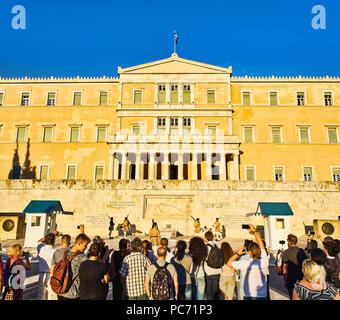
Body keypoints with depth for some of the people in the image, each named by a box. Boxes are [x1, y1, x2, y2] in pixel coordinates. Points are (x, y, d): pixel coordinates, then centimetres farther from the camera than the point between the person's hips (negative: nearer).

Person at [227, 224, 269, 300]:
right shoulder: (264, 262, -8)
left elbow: (229, 263, -5)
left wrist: (237, 253, 5)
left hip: (249, 296, -4)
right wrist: (254, 230, 15)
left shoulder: (246, 264, -18)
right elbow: (261, 243, 6)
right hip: (263, 296, 4)